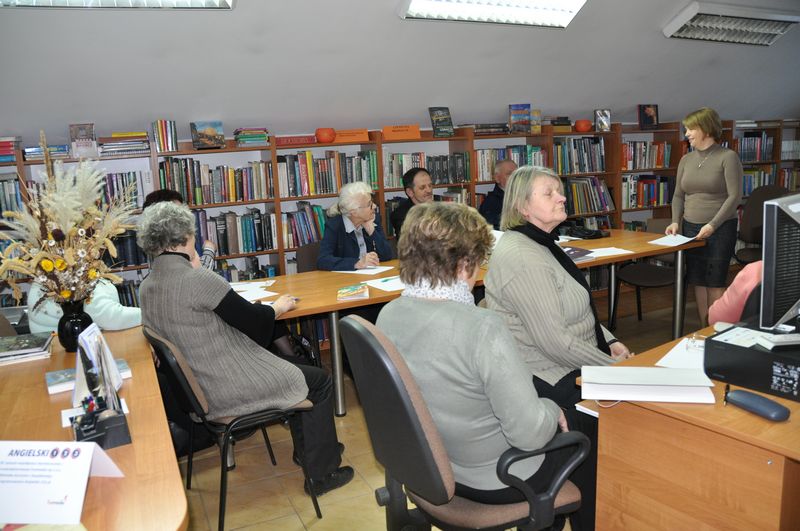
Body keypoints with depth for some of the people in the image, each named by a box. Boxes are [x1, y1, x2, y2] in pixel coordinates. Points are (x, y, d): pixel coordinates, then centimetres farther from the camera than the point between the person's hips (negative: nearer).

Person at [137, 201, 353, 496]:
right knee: (319, 380, 8)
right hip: (228, 390, -9)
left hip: (196, 388, 10)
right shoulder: (197, 280, -26)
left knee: (296, 372, 26)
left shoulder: (147, 287, 1)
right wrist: (278, 307, 2)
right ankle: (322, 473, 17)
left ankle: (306, 448, 37)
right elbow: (254, 320, -19)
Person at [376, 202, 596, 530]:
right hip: (497, 479, -6)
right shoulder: (482, 328, -32)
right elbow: (530, 434, -26)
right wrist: (553, 411, -5)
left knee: (546, 416, 29)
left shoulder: (388, 316, -9)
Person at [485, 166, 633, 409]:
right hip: (549, 378, -10)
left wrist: (610, 342, 7)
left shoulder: (541, 244, 10)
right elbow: (555, 341, -26)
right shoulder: (522, 258, -25)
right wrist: (611, 365, -14)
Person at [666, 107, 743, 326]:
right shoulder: (686, 160, 10)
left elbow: (734, 196, -11)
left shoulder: (728, 157, -6)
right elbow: (678, 195, 13)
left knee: (715, 282, -3)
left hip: (721, 229, -5)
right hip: (691, 228, 5)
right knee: (697, 281, 7)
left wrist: (712, 225, -18)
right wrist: (676, 221, -2)